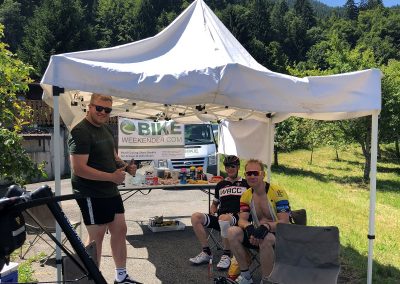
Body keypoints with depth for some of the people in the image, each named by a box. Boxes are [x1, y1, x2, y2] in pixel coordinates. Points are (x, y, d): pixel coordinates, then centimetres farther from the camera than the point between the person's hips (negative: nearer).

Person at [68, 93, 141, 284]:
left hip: (111, 192, 9)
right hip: (92, 195, -9)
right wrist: (112, 176, -24)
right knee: (96, 237, 3)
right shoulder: (81, 132, -17)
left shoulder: (106, 130, 12)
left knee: (120, 230, 13)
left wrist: (125, 167, 1)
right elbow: (79, 168, -24)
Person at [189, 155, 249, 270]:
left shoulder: (245, 184, 13)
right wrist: (212, 214, 11)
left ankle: (226, 255, -22)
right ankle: (206, 252, -10)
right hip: (220, 218, 5)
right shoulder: (220, 185, 23)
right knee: (195, 217, -20)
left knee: (224, 218, -41)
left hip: (237, 218, -5)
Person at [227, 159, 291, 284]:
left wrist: (266, 227, -39)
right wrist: (249, 227, -29)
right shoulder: (246, 195, 2)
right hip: (257, 233, 5)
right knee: (232, 232, -19)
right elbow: (242, 220, -5)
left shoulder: (277, 192, -15)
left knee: (265, 238, -38)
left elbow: (284, 222, -21)